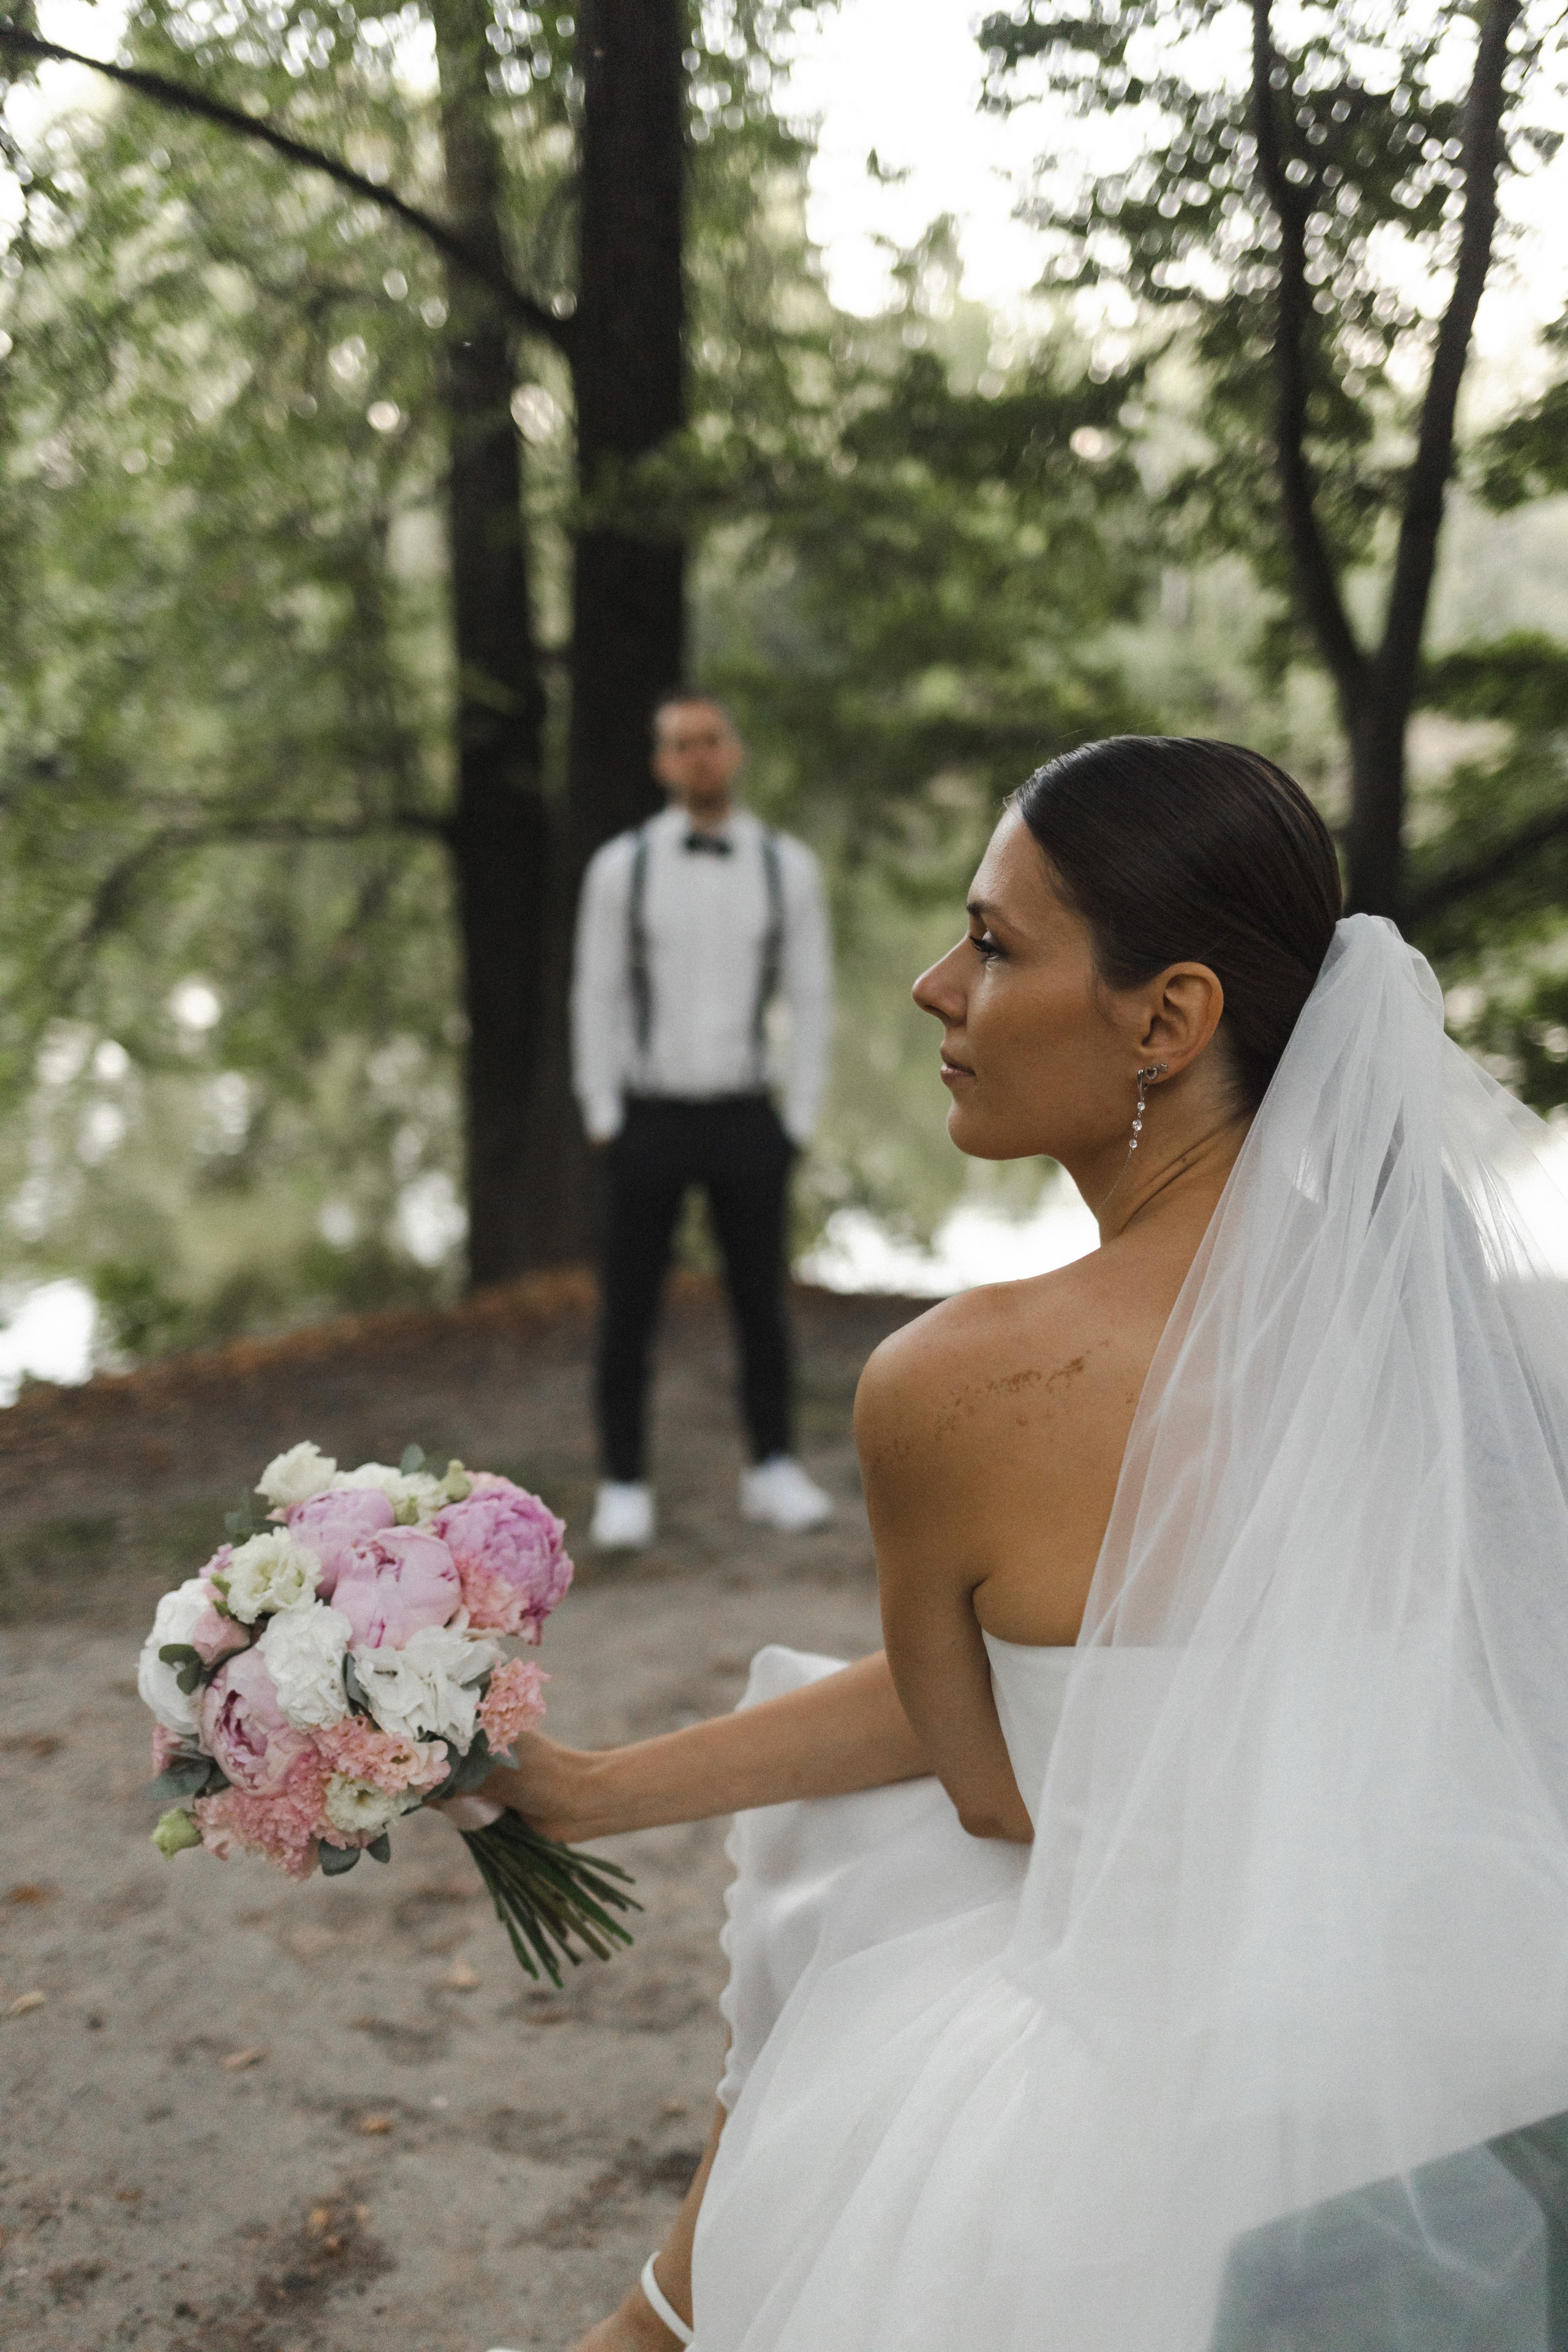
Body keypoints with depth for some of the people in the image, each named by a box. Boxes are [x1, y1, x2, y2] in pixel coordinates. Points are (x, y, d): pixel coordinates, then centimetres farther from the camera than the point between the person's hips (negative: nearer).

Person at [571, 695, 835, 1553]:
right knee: (629, 1313, 3)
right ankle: (624, 1490, 15)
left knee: (763, 1303, 8)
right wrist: (603, 1125, -4)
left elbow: (811, 1000, 3)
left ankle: (773, 1474, 23)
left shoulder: (788, 867, -1)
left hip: (746, 1120, 1)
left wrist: (798, 1126, -1)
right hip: (648, 1121, -1)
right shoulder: (621, 867, -4)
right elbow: (595, 1000, 0)